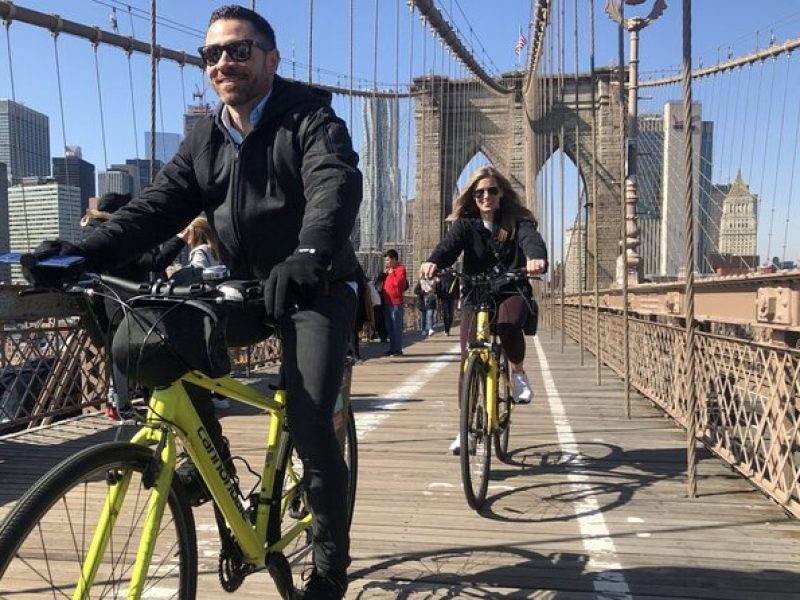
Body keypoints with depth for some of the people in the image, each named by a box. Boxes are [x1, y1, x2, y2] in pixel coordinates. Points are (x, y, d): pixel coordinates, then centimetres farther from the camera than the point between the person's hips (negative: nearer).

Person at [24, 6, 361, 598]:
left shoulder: (310, 118, -11)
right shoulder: (205, 139, 5)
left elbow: (337, 185, -30)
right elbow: (158, 206, -5)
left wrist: (310, 255, -51)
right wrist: (85, 252, -22)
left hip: (318, 289, -5)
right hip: (245, 287, 6)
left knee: (309, 423, -16)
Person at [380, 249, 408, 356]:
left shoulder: (400, 269, -6)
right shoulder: (388, 270, 19)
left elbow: (399, 283, -19)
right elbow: (384, 283, 21)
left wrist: (391, 273, -12)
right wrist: (384, 273, 7)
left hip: (396, 302, -9)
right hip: (387, 302, 9)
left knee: (397, 327, -7)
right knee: (390, 327, 11)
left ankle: (398, 350, -5)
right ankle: (392, 349, 17)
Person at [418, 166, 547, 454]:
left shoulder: (517, 221, -1)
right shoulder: (465, 224, 1)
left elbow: (532, 239, -21)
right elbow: (449, 245, -18)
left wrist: (536, 257, -47)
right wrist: (433, 262, -42)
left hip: (512, 292, -1)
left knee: (508, 325, -35)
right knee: (468, 359, -7)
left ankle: (518, 372, -3)